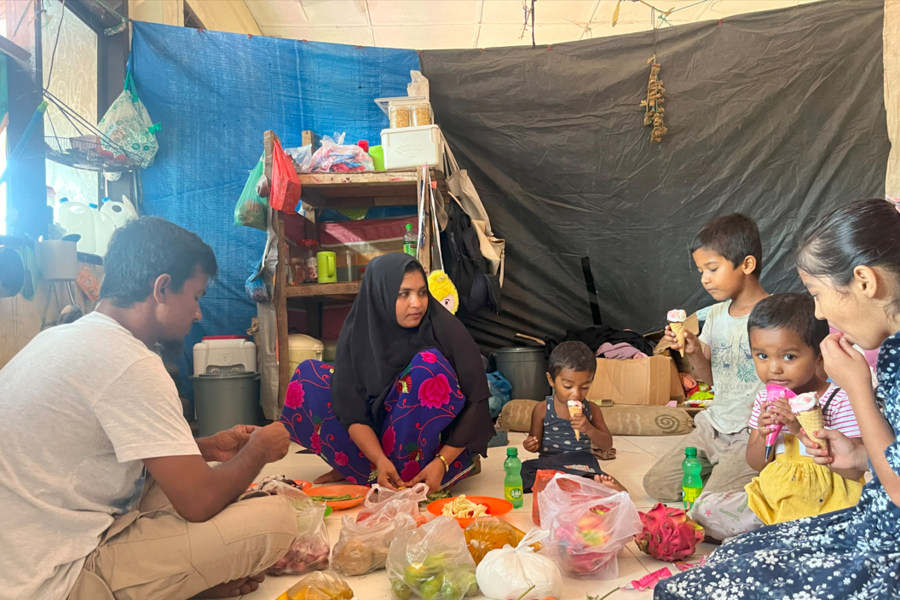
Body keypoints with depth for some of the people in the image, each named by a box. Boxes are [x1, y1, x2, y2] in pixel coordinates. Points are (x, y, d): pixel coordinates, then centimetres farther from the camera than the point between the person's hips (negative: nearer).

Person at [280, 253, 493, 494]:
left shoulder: (446, 331, -19)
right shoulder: (359, 333, -12)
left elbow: (476, 406, -18)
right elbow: (352, 409, -13)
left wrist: (441, 463, -27)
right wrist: (379, 460, -27)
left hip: (438, 450, -3)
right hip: (376, 442, 3)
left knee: (429, 365, -29)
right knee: (308, 376, -6)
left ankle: (406, 472, -19)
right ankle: (362, 468, -2)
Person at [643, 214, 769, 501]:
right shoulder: (717, 314, 5)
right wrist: (694, 352, -8)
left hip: (752, 434, -7)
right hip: (714, 424, 7)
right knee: (655, 483, 4)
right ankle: (720, 471, 20)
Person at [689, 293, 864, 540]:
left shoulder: (840, 401, -15)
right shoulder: (766, 399, 1)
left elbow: (854, 470, -22)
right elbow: (755, 463, 7)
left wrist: (803, 429, -29)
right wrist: (763, 436, -16)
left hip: (825, 504, -6)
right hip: (772, 496, 6)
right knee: (703, 507, -2)